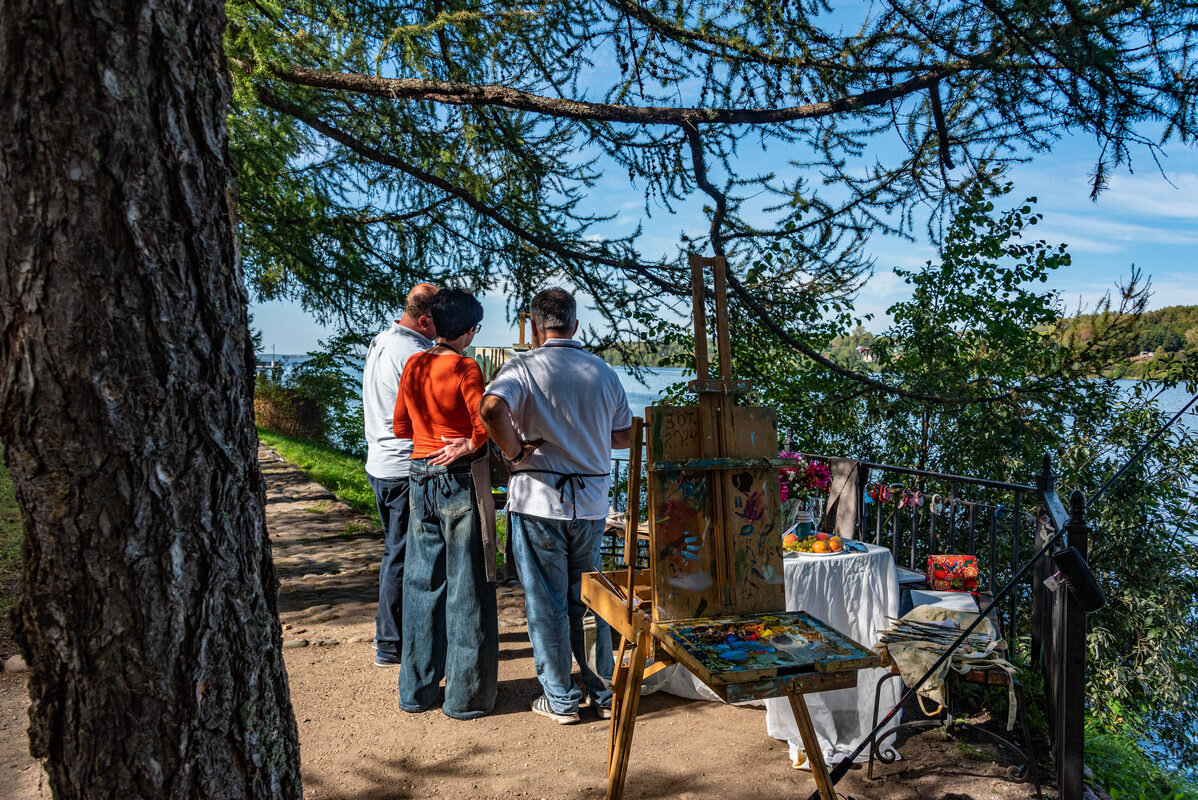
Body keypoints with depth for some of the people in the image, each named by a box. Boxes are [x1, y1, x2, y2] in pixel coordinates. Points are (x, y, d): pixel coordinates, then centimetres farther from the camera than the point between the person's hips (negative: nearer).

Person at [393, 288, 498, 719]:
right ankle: (465, 696, 13)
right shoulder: (464, 368, -12)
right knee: (467, 588, 4)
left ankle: (417, 689, 24)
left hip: (420, 477, 6)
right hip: (460, 478, -6)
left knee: (422, 583, 14)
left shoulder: (413, 365, 6)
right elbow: (485, 424, -21)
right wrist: (467, 445, -5)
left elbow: (401, 426, 14)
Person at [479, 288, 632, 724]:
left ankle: (560, 699, 19)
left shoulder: (524, 366, -8)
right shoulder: (603, 371, 5)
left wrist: (516, 451, -14)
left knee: (546, 604, 9)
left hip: (538, 500, -4)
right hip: (591, 502, 4)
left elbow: (491, 408, -28)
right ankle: (605, 692, 26)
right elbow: (625, 434, 13)